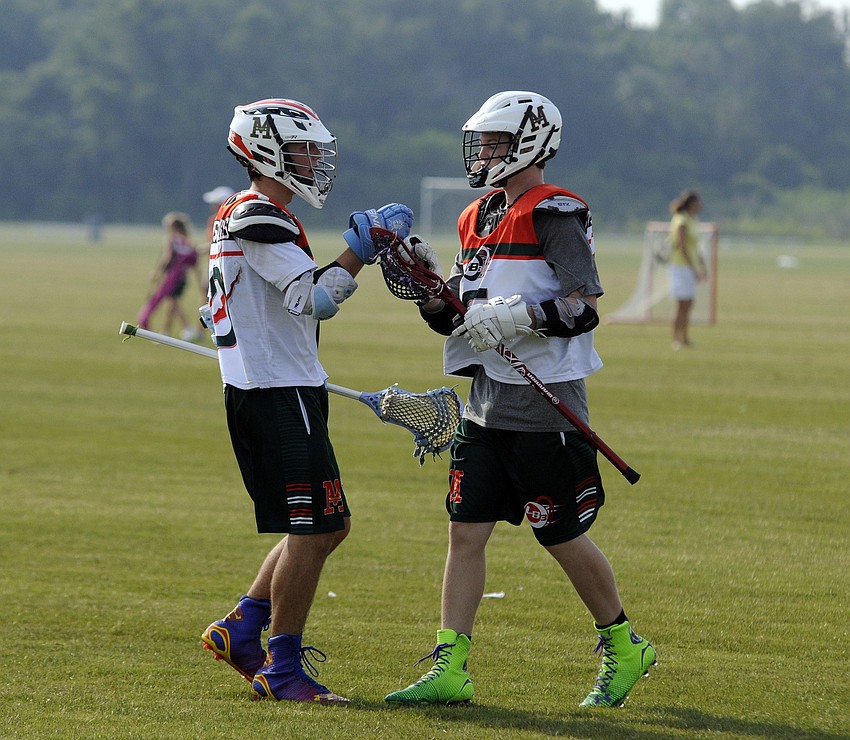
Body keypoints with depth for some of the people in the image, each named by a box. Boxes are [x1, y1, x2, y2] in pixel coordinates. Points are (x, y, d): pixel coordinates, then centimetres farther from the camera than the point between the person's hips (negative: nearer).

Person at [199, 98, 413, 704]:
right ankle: (282, 670, -1)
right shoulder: (260, 218, -15)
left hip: (255, 391, 11)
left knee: (329, 525, 15)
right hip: (280, 396, -11)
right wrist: (364, 247, -20)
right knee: (313, 532, -7)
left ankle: (240, 630, 20)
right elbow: (314, 298, -23)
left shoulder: (240, 217, 18)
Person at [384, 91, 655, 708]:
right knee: (466, 531, 2)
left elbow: (586, 307, -18)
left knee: (563, 537, 2)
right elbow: (454, 318, 18)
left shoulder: (554, 215, -12)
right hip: (487, 405, 8)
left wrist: (517, 317, -26)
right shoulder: (479, 218, 14)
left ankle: (623, 647, 22)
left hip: (544, 408, -8)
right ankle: (450, 669, 3)